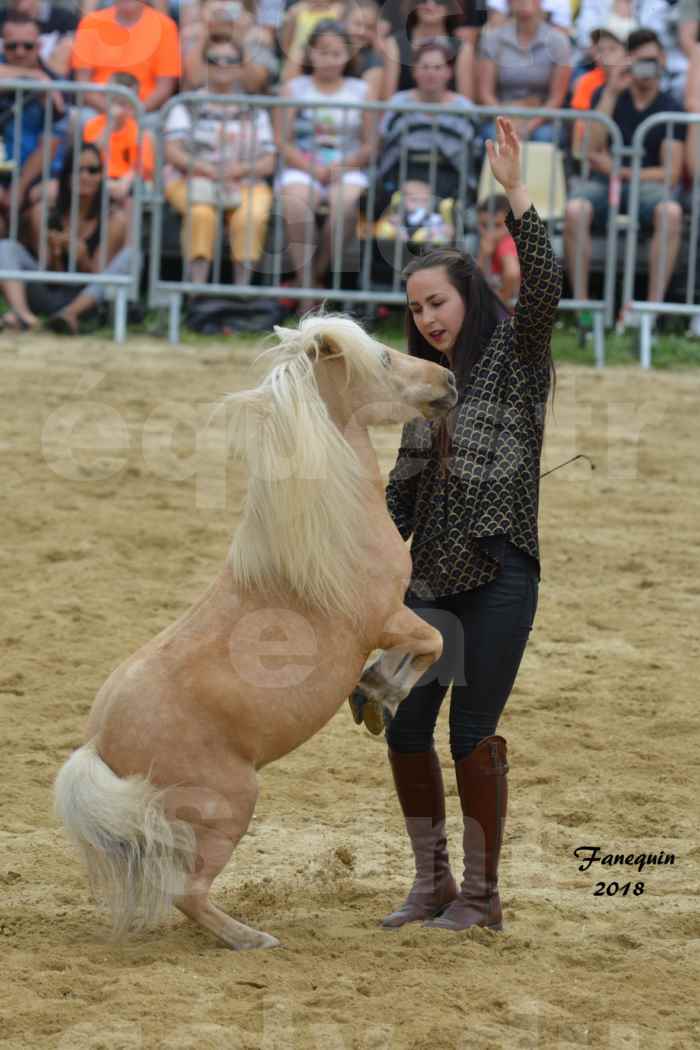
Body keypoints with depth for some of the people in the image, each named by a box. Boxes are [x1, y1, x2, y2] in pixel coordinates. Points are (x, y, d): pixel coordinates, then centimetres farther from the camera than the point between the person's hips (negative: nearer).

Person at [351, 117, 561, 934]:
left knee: (472, 735, -6)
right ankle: (431, 883, 18)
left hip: (499, 574, -6)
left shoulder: (516, 354, -2)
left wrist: (514, 189, -27)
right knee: (405, 729, 4)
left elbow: (543, 284, -21)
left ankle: (482, 895, 7)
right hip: (433, 578, 6)